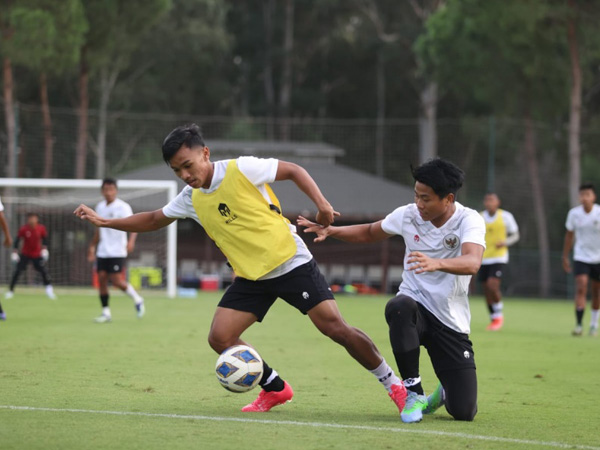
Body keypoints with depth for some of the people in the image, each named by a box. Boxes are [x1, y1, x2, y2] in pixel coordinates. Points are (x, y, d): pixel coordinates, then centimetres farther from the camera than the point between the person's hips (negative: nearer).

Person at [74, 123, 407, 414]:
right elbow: (153, 220, 17)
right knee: (220, 337, -8)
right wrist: (104, 222, 11)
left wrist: (321, 204, -17)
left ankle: (393, 385, 0)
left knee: (335, 327, -15)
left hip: (291, 262, -6)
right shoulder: (190, 199, 4)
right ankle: (275, 389, 11)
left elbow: (292, 170, -4)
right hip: (251, 277, 6)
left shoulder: (241, 170, -13)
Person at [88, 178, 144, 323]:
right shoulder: (100, 207, 11)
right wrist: (93, 247, 26)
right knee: (101, 278, -1)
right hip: (102, 251, 6)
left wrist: (131, 241, -36)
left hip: (117, 251, -6)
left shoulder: (123, 207, -9)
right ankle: (106, 312, 5)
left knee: (116, 280, -12)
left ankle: (137, 299, 11)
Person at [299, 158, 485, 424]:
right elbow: (370, 233, 19)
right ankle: (414, 394, -22)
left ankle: (445, 393, 33)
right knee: (399, 307, -40)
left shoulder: (469, 221, -14)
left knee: (463, 412, -9)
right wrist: (331, 230, 3)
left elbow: (472, 263, -35)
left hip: (451, 323, -2)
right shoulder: (408, 215, -2)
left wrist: (436, 263, -54)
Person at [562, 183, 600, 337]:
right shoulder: (574, 213, -5)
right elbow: (569, 235, 8)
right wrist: (565, 257, 11)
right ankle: (579, 324, -15)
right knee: (581, 288, -16)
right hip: (581, 257, 0)